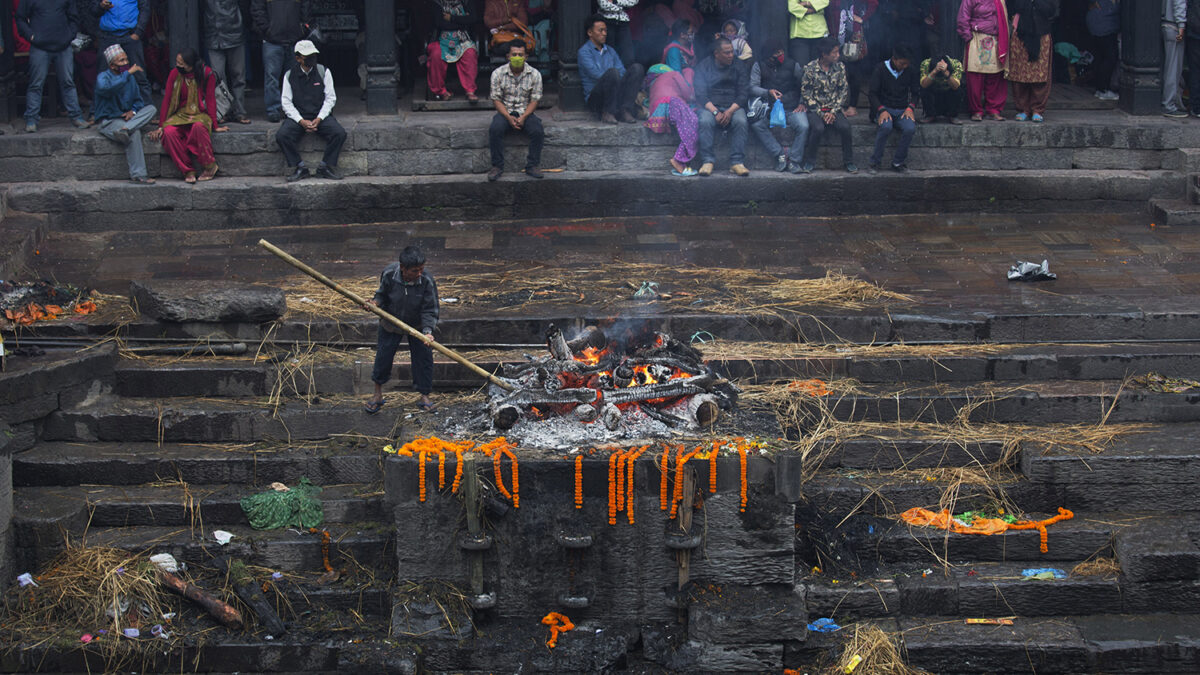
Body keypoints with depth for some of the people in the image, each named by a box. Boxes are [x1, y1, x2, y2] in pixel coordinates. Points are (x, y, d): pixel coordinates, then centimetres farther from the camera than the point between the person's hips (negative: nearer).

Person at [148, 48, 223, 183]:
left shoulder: (206, 74, -8)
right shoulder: (175, 74, -3)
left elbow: (210, 100, -4)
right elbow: (166, 100, 1)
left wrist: (214, 125, -6)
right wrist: (161, 126, -2)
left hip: (200, 115, -3)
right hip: (180, 115, 3)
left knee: (198, 126, -39)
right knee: (169, 132, -31)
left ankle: (210, 165, -21)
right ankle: (187, 171, -22)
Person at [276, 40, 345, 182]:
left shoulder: (324, 72, 3)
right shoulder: (290, 75, 3)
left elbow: (330, 98, 2)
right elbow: (286, 102, 0)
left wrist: (318, 119, -12)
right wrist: (302, 121, -15)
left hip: (321, 116, 0)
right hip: (297, 116, 0)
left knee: (339, 133, -27)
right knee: (281, 136, -28)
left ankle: (325, 167, -11)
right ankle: (299, 168, -13)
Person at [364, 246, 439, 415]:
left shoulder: (427, 281, -29)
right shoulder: (389, 274, -26)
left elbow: (429, 310, -22)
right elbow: (382, 294, -6)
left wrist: (427, 331, -35)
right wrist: (376, 302, -27)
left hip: (417, 325, -1)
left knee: (423, 358, 1)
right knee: (383, 356, 8)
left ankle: (425, 396, 21)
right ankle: (378, 394, 29)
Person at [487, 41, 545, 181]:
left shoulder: (534, 74, -4)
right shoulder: (498, 73, -4)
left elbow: (534, 100, -2)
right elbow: (496, 99, -3)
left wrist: (523, 117, -18)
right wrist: (509, 117, -17)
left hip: (526, 113, 0)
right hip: (505, 112, 0)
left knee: (538, 131, -29)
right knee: (495, 129, -32)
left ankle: (533, 166, -14)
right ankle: (497, 166, -21)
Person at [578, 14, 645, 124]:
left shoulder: (611, 51, 21)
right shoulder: (584, 52, 0)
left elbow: (622, 72, 10)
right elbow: (595, 74, -14)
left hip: (616, 97, 6)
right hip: (595, 98, -6)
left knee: (637, 67, -13)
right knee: (613, 71, -34)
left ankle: (625, 110, -23)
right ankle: (607, 113, -20)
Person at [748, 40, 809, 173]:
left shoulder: (792, 65, 6)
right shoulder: (759, 66, 4)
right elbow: (752, 88, -4)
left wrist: (802, 102, 0)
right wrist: (768, 92, -21)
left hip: (792, 107, 0)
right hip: (769, 108, 0)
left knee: (803, 126, -30)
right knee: (756, 125, -29)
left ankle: (794, 161, -17)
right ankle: (780, 155, -22)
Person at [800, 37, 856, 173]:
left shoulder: (840, 67, 3)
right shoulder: (810, 69, -6)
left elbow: (844, 91, 5)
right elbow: (806, 94, -5)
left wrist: (833, 111, -8)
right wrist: (821, 113, -13)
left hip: (834, 109, 2)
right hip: (815, 109, -2)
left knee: (845, 126, -27)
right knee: (818, 128, -33)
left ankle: (849, 162, -10)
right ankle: (809, 162, -14)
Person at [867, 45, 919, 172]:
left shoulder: (910, 72, 8)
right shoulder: (881, 69, -1)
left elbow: (916, 92, 15)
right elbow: (872, 93, -2)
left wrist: (910, 108, -5)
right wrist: (881, 110, -17)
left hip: (903, 110, 3)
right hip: (884, 108, -3)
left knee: (910, 128, -30)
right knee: (885, 126, -36)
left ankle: (897, 162, -14)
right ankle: (875, 162, -21)